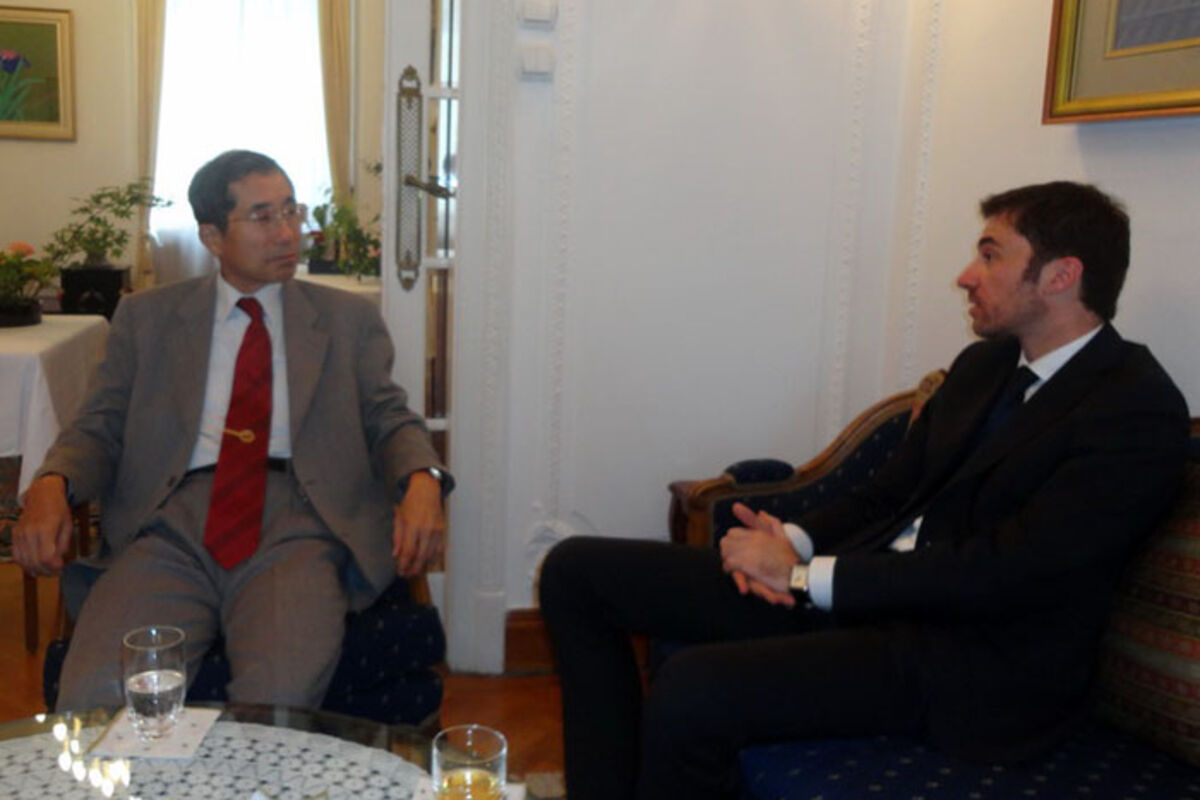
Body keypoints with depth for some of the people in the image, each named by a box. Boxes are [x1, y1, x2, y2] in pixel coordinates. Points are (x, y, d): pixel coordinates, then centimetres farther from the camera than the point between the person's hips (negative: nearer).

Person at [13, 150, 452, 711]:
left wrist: (421, 480, -11)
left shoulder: (349, 319, 18)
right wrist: (50, 485, -9)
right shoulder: (145, 317, 19)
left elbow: (390, 420, 12)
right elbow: (99, 428, 14)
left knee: (282, 694, -30)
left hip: (295, 531, 0)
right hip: (172, 526, 1)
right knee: (95, 694, -26)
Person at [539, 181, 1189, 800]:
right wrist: (793, 542, -5)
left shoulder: (1137, 409, -11)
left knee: (691, 689, -34)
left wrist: (806, 575, -16)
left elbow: (1006, 572, -19)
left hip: (977, 661, -8)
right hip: (861, 587, 8)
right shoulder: (984, 363, 15)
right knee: (576, 571, 0)